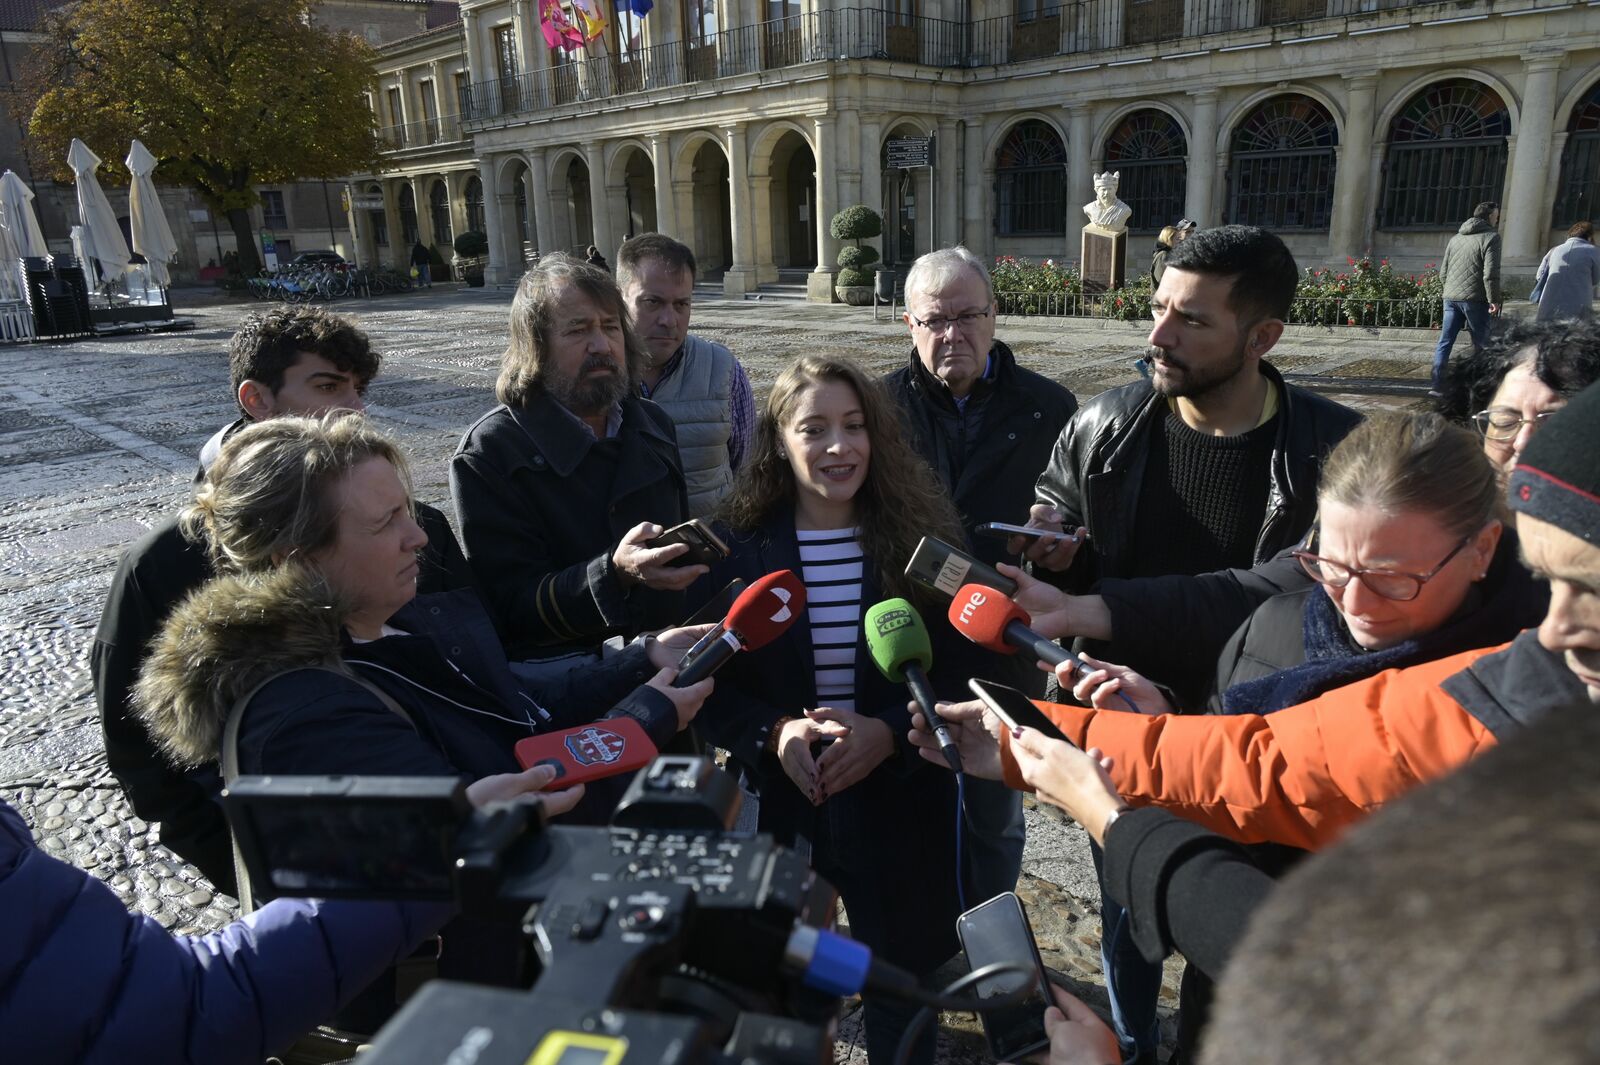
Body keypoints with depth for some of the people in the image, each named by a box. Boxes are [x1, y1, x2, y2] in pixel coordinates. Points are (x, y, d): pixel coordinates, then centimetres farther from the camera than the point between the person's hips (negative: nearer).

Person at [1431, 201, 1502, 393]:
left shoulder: (1455, 238, 15)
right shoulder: (1491, 237, -5)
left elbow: (1443, 272, 17)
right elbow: (1490, 273, -13)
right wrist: (1494, 299, -8)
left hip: (1451, 298, 5)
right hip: (1474, 298, -5)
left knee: (1445, 342, 4)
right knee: (1481, 344, 5)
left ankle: (1437, 384, 0)